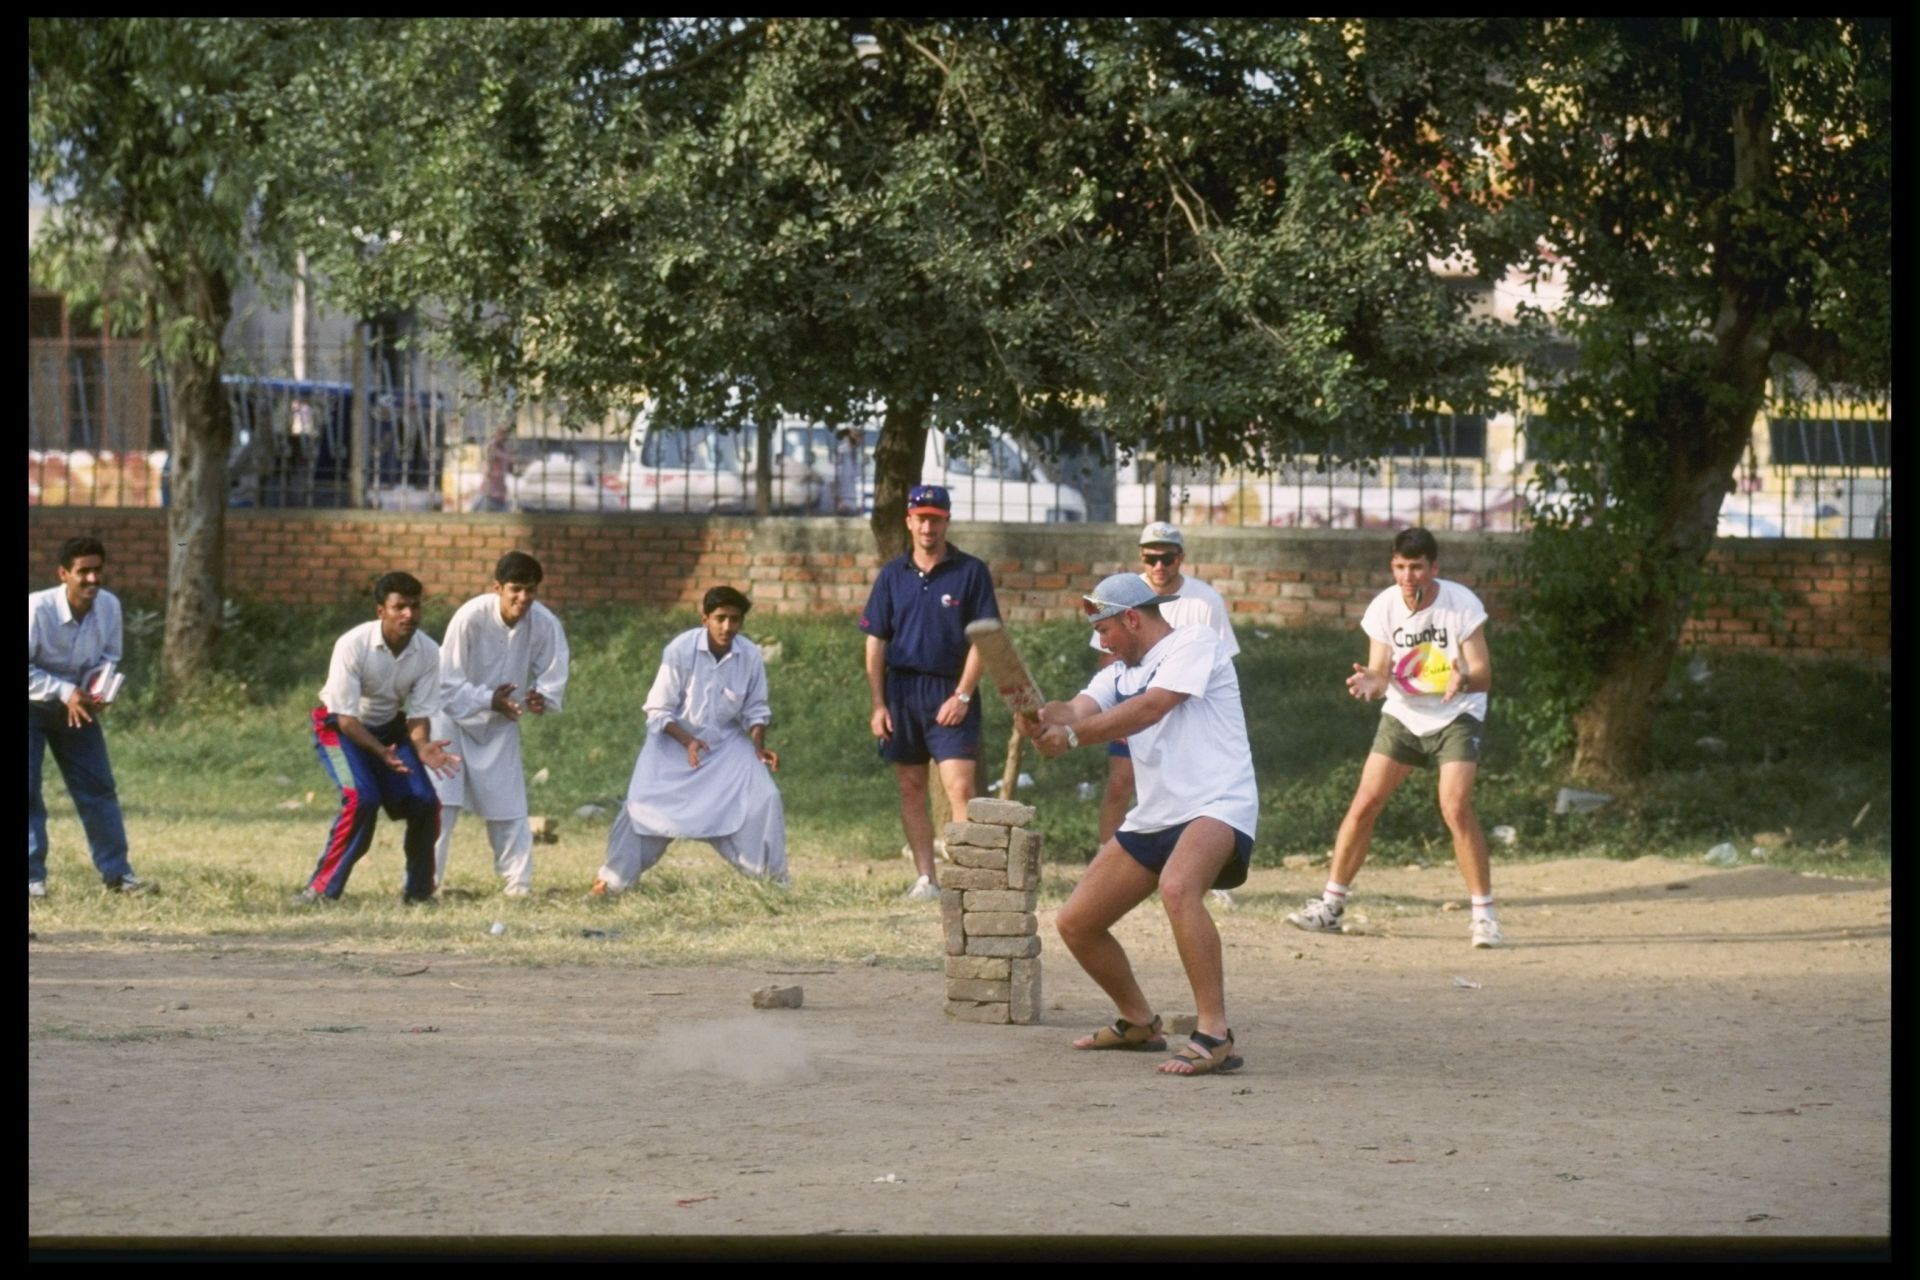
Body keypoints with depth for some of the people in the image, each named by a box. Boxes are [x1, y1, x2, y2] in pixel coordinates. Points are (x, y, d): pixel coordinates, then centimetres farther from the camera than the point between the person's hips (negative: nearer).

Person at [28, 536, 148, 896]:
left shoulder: (109, 606, -15)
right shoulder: (38, 608, -30)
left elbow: (109, 656, 2)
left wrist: (99, 690, -17)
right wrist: (64, 692, -30)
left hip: (77, 706, 5)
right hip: (33, 704, -5)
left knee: (98, 786, 5)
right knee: (28, 790, -8)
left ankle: (116, 872, 13)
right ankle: (32, 876, -1)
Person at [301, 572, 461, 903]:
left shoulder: (428, 652, -16)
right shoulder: (353, 645, -28)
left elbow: (419, 714, -11)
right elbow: (346, 717, -27)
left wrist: (423, 748, -33)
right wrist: (382, 752, -41)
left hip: (389, 729, 5)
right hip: (340, 727, -5)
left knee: (424, 801, -11)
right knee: (362, 798, -27)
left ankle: (418, 889, 8)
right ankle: (323, 888, -17)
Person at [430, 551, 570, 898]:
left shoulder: (545, 625, -20)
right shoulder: (471, 617, -28)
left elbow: (552, 678, -10)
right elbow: (448, 684, -22)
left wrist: (541, 698, -32)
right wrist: (488, 700, -34)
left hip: (501, 726, 3)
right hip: (455, 717, -3)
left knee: (508, 805, 4)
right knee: (441, 802, -7)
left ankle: (519, 882, 16)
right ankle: (425, 881, 1)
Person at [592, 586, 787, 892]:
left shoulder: (750, 656, -15)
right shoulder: (681, 649, -23)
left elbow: (756, 710, -1)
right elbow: (658, 710, -15)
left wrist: (759, 747, -17)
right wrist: (688, 741, -28)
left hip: (727, 743, 2)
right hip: (674, 740, -2)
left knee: (763, 799, -13)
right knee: (643, 806, -11)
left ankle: (773, 879, 2)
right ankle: (611, 880, 5)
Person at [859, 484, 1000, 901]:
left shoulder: (970, 572, -1)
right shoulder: (893, 575, 8)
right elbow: (875, 642, 9)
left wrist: (962, 695, -12)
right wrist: (877, 704, 2)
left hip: (950, 693, -4)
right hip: (901, 690, 4)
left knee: (960, 788, -13)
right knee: (911, 787, 6)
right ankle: (925, 878, 11)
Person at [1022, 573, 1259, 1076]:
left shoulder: (1195, 644, -5)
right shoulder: (1119, 673, 19)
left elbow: (1149, 709, -20)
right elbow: (1077, 711, 0)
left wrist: (1072, 735, -24)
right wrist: (1042, 718, -23)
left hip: (1215, 806, -9)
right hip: (1153, 817, 9)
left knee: (1177, 887, -38)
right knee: (1076, 923, 9)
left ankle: (1215, 1036, -37)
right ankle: (1139, 1023, 30)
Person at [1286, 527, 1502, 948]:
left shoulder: (1463, 604, -18)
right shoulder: (1384, 607, -10)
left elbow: (1484, 675, -18)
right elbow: (1381, 673, -7)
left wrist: (1463, 679, -42)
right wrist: (1371, 682, -32)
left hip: (1456, 716, -3)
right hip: (1403, 714, 3)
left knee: (1456, 807, -20)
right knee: (1364, 804, -4)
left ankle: (1484, 914, -9)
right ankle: (1330, 905, 7)